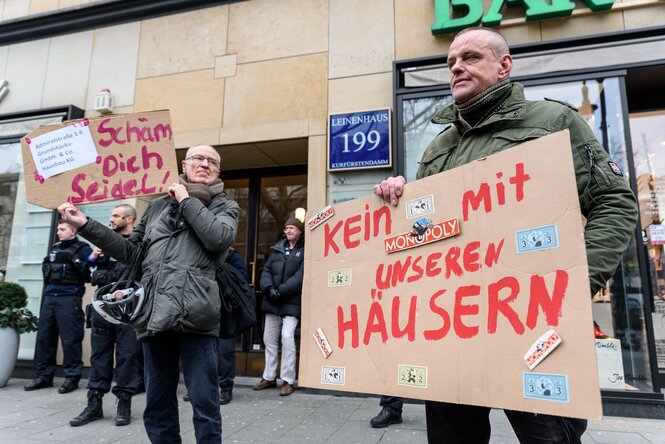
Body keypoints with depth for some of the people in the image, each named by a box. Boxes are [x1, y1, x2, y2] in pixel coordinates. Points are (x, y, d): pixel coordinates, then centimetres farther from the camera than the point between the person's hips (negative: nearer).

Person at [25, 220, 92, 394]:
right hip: (49, 296, 7)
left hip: (69, 298, -7)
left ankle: (72, 377, 2)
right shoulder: (55, 248, 22)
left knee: (70, 339, -6)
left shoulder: (83, 248, 0)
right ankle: (44, 376, 17)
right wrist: (46, 265, 15)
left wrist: (75, 260, -23)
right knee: (44, 336, 7)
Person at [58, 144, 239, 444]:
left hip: (194, 315, -4)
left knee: (204, 402, -2)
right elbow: (129, 251, 25)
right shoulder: (158, 205, 21)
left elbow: (218, 239, -11)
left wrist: (186, 200, -2)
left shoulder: (225, 206, 11)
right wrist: (85, 224, 19)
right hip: (155, 314, 4)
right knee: (157, 403, 14)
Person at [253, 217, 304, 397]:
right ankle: (269, 377, 24)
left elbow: (300, 277, -13)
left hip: (292, 302, -6)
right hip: (272, 301, 6)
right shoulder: (278, 248, 13)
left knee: (287, 337, -13)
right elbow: (266, 270, 8)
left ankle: (288, 380, -1)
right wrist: (268, 288, -11)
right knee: (269, 338, 11)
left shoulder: (305, 250, -3)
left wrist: (280, 291, -19)